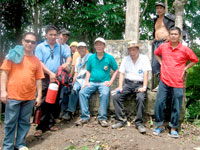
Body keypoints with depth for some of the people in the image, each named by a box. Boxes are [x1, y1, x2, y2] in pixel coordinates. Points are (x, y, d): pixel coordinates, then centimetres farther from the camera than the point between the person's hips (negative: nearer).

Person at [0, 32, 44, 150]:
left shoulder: (36, 60, 9)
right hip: (13, 96, -2)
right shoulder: (13, 54, 2)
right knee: (11, 122, 6)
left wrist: (39, 96, 6)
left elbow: (38, 79, 8)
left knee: (25, 122, 11)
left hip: (30, 97, 3)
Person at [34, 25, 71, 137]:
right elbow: (39, 63, -4)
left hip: (57, 78, 3)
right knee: (43, 103, -6)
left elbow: (69, 56, 11)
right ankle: (40, 127, 0)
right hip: (45, 78, -3)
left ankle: (50, 124, 20)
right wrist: (50, 73, -13)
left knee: (54, 102, 8)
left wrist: (67, 63, -13)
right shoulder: (40, 47, 4)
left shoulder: (61, 47, 14)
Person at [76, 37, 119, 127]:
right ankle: (85, 117, -15)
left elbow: (116, 70, 8)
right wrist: (87, 81, 2)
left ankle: (102, 118, -22)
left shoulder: (109, 58, 3)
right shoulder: (91, 57, 11)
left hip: (104, 82, -3)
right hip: (92, 82, 3)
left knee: (105, 94, -33)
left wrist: (111, 81, -3)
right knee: (82, 92, -21)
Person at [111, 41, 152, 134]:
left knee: (140, 98, -32)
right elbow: (122, 74, 8)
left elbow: (146, 74, -6)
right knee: (116, 97, -19)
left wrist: (144, 87, -17)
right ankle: (121, 120, -8)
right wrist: (120, 87, -5)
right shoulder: (125, 59, 12)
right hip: (128, 83, 3)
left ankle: (139, 123, -18)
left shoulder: (144, 58, 2)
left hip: (139, 84, -3)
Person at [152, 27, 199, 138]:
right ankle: (160, 126, 18)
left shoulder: (185, 49, -2)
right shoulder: (163, 46, 4)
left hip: (177, 83, -2)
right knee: (159, 103, 0)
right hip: (164, 81, 2)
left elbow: (195, 60, 10)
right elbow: (156, 54, 25)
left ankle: (173, 128, 21)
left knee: (176, 107, 4)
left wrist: (185, 68, 1)